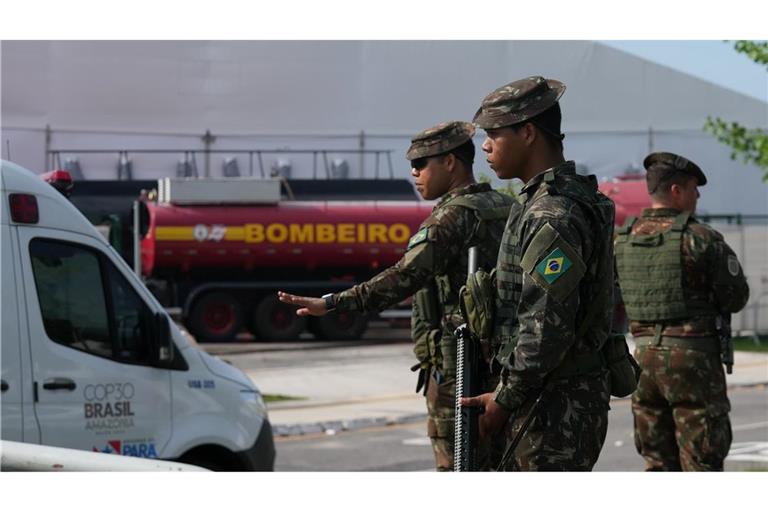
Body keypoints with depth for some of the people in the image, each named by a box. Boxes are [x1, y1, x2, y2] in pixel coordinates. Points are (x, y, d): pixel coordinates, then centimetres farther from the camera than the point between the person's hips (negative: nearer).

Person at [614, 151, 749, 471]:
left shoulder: (623, 241, 5)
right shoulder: (701, 239, -11)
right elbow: (736, 298, -6)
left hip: (644, 354, 5)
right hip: (693, 359, -5)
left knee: (658, 465, 12)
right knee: (702, 466, 0)